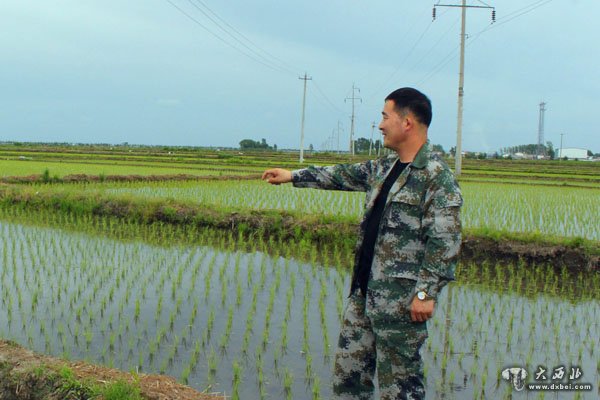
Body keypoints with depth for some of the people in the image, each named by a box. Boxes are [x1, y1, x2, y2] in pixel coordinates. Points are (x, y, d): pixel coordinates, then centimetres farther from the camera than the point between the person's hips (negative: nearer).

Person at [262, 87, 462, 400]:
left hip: (400, 299, -9)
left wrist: (427, 292, -22)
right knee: (349, 367, 16)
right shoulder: (384, 167, 13)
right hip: (364, 291, 9)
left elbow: (445, 241, -19)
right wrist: (294, 176, 28)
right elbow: (345, 175, 26)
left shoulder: (437, 177, -15)